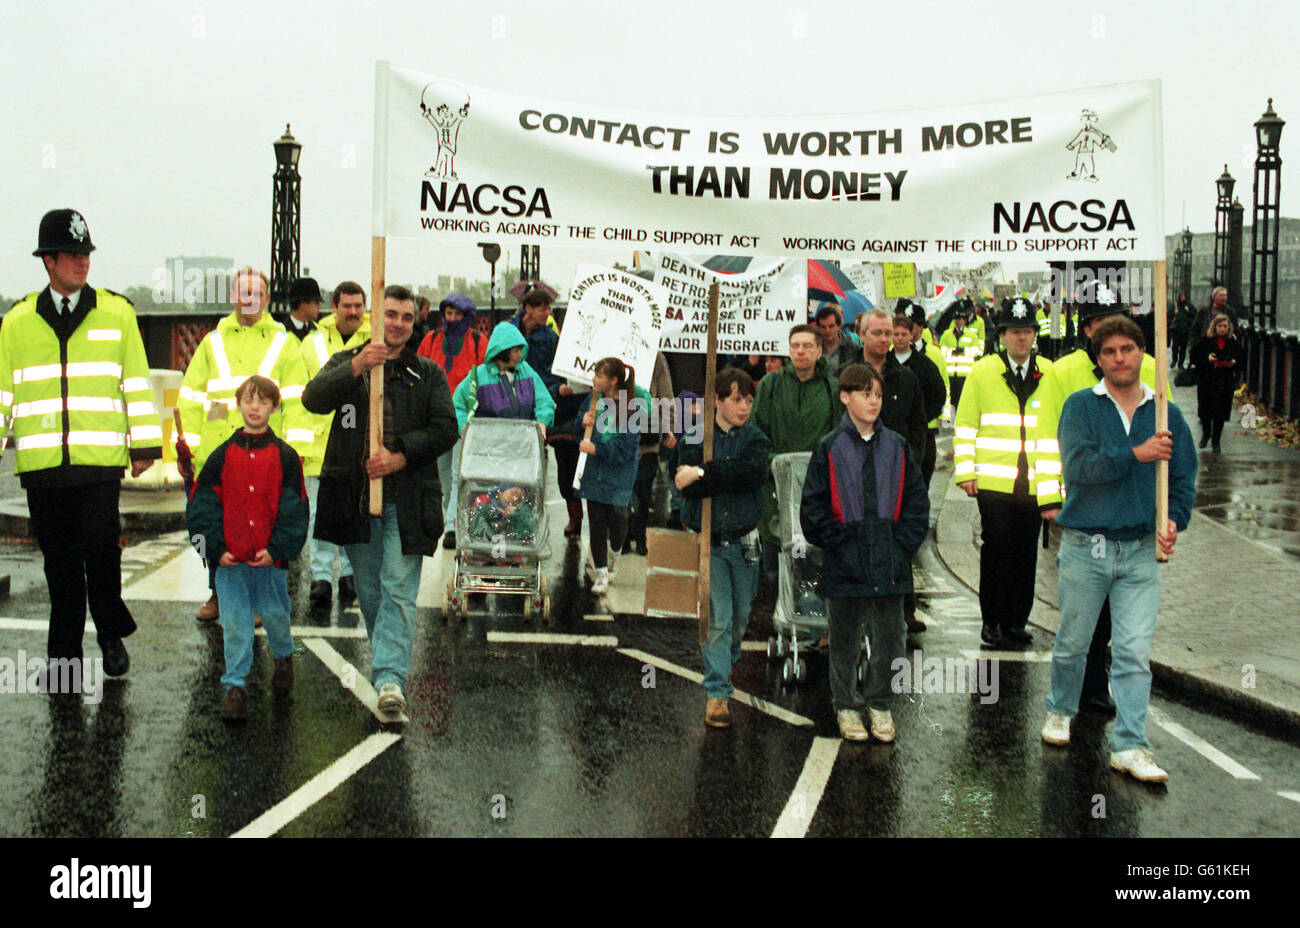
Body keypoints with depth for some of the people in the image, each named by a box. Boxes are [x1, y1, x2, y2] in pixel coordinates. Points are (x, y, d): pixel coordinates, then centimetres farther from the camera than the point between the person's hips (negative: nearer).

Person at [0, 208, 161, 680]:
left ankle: (112, 637, 19)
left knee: (100, 549, -5)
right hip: (40, 461, 2)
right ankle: (65, 653, 17)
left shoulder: (116, 312, 7)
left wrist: (144, 444, 4)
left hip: (100, 459, -2)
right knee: (59, 560, 7)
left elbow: (136, 381, 7)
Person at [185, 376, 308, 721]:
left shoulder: (285, 457, 0)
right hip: (229, 560, 1)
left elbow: (294, 508, -1)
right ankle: (235, 686, 11)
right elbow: (202, 506, 4)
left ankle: (284, 658, 40)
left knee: (274, 614, 11)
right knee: (234, 623, 3)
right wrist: (216, 549, -5)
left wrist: (277, 549, -10)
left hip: (270, 559, -1)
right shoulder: (223, 456, 3)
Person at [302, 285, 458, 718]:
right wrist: (356, 367, -26)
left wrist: (400, 455, -13)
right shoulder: (346, 363, 10)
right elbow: (314, 399, -9)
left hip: (407, 499, -1)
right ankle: (388, 663, 27)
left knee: (399, 590, -9)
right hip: (355, 495, 2)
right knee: (369, 591, 11)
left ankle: (390, 678, -12)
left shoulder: (428, 374, 10)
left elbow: (445, 429, 1)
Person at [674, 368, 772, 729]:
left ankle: (726, 667, 39)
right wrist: (727, 476, -20)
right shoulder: (694, 437, 0)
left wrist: (703, 473, -20)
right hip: (707, 540, -2)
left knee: (740, 616, 14)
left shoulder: (756, 440, 4)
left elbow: (751, 471, -18)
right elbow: (685, 485, -13)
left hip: (744, 541, 3)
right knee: (717, 618, -8)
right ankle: (717, 693, -2)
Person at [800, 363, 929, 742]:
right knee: (845, 641, 9)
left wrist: (902, 543, -1)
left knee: (889, 639, 6)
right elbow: (813, 508, -1)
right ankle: (846, 707, 23)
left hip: (889, 564, 2)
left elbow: (916, 502, 8)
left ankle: (881, 705, 23)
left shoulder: (897, 448, 7)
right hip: (845, 565, -2)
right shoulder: (830, 449, 0)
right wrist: (837, 541, -8)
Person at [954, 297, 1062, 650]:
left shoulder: (1048, 373, 7)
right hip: (993, 481, -2)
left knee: (1025, 553, 7)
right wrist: (965, 471, -1)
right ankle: (992, 623, 11)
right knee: (996, 550, 0)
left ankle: (1016, 623, 18)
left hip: (1034, 484, 2)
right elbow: (965, 423, 6)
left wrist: (1052, 482, 8)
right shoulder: (982, 371, 3)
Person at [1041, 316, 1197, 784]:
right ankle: (1060, 711, 36)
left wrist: (1173, 520, -8)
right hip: (1085, 547, -1)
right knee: (1072, 642, 12)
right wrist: (1136, 454, -19)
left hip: (1142, 551, 1)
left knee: (1135, 652, -3)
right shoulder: (1081, 407, 0)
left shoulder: (1167, 414, 8)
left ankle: (1129, 745, 2)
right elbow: (1078, 466, -15)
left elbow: (1183, 478, 10)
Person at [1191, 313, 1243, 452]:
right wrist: (1207, 358, -18)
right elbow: (1195, 357, -2)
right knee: (1204, 409, 3)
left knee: (1220, 411, -1)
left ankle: (1216, 441, 12)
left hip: (1225, 382, 0)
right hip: (1206, 380, 0)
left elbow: (1242, 358, 9)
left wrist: (1234, 362, -11)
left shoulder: (1234, 342, 4)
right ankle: (1206, 433, 32)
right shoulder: (1206, 340, -1)